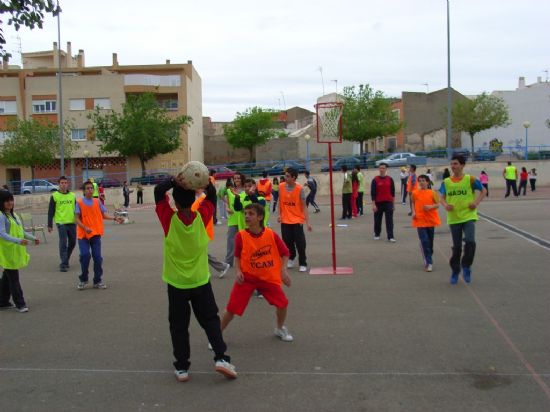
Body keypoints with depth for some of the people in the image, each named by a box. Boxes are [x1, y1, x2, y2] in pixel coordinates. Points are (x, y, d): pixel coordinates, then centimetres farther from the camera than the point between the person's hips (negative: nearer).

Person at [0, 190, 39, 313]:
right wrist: (18, 241, -35)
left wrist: (33, 238, 15)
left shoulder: (13, 214, 14)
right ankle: (20, 304, 2)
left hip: (16, 251, 9)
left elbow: (21, 231, 22)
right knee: (13, 278, -4)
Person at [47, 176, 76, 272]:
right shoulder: (54, 196, 0)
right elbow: (51, 211, 0)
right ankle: (64, 264, 0)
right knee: (63, 244, -6)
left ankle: (66, 259, 30)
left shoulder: (72, 195, 10)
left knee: (72, 243, 11)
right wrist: (50, 225, -4)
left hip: (72, 223, 4)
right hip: (61, 223, -4)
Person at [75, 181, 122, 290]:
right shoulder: (79, 203, -2)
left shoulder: (97, 202, 7)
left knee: (97, 257, 0)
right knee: (85, 255, -12)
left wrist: (115, 218, -10)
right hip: (83, 235, -2)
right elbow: (77, 219, -5)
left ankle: (97, 281, 12)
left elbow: (104, 214, 5)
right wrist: (85, 228, -20)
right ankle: (83, 280, 8)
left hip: (96, 234, 2)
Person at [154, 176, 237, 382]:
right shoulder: (202, 217, -10)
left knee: (179, 327, 10)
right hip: (201, 282, 1)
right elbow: (212, 195, 4)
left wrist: (174, 181, -18)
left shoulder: (169, 219, -15)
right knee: (211, 320, 14)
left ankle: (182, 367, 13)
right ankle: (221, 358, 3)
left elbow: (158, 191, -7)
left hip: (176, 284, -1)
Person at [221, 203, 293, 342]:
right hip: (246, 277, -1)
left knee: (282, 303, -2)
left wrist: (283, 270, -13)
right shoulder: (241, 236, -13)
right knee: (232, 309, -6)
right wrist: (238, 271, -11)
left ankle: (280, 329, 29)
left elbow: (285, 253, 0)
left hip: (268, 277, 1)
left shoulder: (271, 235, -12)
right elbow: (237, 256, 4)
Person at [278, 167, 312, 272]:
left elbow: (304, 206, -9)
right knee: (287, 241, 11)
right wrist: (279, 214, 6)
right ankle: (291, 259, 35)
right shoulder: (281, 186, -2)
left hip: (297, 220, -3)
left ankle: (303, 264, 9)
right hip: (285, 220, 3)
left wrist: (307, 222, -13)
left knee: (300, 243, -3)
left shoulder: (299, 189, -12)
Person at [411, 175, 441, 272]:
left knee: (430, 241, 12)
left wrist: (430, 206, -19)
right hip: (420, 220, -1)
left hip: (431, 219, 1)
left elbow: (437, 204, 0)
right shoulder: (415, 193, 1)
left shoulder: (432, 192, -2)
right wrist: (413, 212, -3)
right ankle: (428, 263, -8)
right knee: (424, 241, -11)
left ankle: (429, 259, 31)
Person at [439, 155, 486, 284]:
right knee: (456, 247, 8)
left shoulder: (470, 179, -4)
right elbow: (442, 198, 7)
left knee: (470, 241, -20)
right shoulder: (446, 182, 3)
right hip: (454, 218, 2)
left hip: (468, 216, -2)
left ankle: (466, 266, 3)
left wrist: (476, 202, -9)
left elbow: (483, 190, 5)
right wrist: (445, 205, -14)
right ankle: (455, 271, 25)